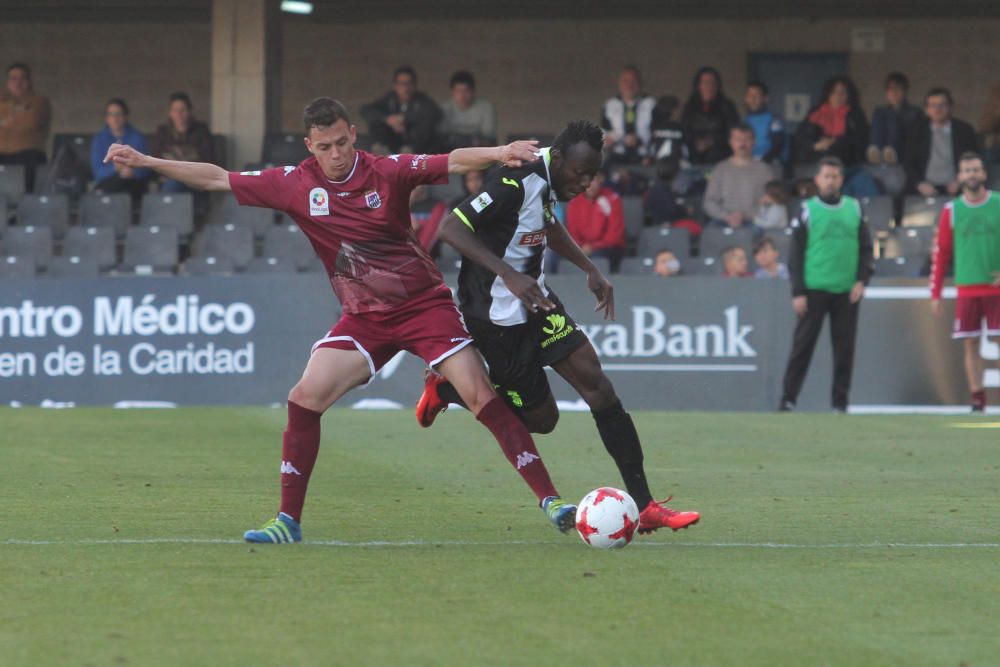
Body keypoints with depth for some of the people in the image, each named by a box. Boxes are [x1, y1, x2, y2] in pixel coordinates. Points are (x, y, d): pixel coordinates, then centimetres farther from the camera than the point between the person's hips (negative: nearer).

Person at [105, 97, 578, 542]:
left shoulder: (388, 171, -11)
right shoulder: (296, 184, -4)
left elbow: (451, 162, -21)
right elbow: (218, 180, 2)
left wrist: (498, 154, -40)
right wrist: (145, 162, 1)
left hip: (424, 304, -3)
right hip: (364, 318, 3)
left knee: (481, 396, -13)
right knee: (304, 399, -11)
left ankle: (549, 499, -9)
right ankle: (288, 520, -1)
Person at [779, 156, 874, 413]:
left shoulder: (855, 209, 11)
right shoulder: (807, 210, 3)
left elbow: (866, 248, 13)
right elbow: (796, 255, 1)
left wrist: (861, 281, -1)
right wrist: (798, 293, -6)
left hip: (847, 292, 3)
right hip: (814, 290, -3)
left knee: (844, 348, 2)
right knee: (802, 345, -4)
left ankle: (840, 402, 8)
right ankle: (788, 399, -3)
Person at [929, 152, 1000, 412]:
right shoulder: (952, 210, 6)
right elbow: (941, 253, 8)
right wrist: (935, 294, 5)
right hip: (967, 290, 2)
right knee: (970, 346, 0)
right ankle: (977, 402, 3)